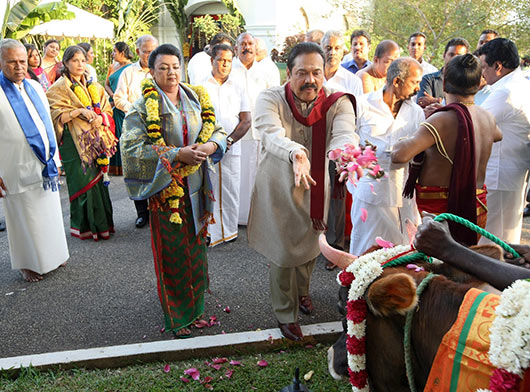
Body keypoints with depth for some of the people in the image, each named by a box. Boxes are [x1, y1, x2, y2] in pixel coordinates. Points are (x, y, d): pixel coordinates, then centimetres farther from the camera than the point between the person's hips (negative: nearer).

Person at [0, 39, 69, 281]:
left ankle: (51, 254, 35)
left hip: (45, 167, 6)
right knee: (24, 218, 7)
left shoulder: (34, 87, 8)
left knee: (50, 212, 17)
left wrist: (54, 156, 14)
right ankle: (28, 263, 24)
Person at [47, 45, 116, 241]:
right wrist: (79, 111, -21)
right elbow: (56, 116, -9)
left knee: (98, 180, 5)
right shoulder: (59, 88, 1)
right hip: (74, 143, -4)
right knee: (82, 183, -5)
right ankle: (84, 226, 7)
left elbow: (108, 112, 12)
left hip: (96, 141, 4)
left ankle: (101, 223, 15)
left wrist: (100, 118, -9)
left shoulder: (95, 87, 15)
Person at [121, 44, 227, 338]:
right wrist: (179, 154, -24)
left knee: (196, 248, 16)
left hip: (196, 186, 5)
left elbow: (218, 131, 9)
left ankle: (195, 305, 38)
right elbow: (132, 148, -17)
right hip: (165, 190, -4)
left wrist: (211, 145, -16)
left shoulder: (196, 100, 8)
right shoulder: (142, 107, -7)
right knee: (172, 255, 5)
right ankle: (176, 317, 23)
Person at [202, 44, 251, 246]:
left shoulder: (237, 88, 10)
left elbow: (246, 121, 5)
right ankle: (209, 234, 8)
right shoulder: (201, 88, 6)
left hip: (232, 148, 1)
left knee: (230, 190, 4)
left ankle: (230, 230, 17)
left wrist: (228, 141, -9)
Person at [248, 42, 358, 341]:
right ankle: (286, 314, 32)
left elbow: (345, 133, -32)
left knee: (311, 247, 22)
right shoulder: (271, 99, -16)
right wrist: (295, 153, -58)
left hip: (317, 190, 3)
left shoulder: (337, 103, -12)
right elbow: (272, 135, -35)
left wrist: (342, 152, -57)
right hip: (279, 191, -2)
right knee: (282, 253, 7)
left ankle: (302, 291, 55)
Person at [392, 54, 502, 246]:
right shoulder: (487, 118, 6)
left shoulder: (442, 120, -17)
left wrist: (399, 144, -6)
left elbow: (401, 155, -31)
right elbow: (498, 135, 33)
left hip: (438, 208, -7)